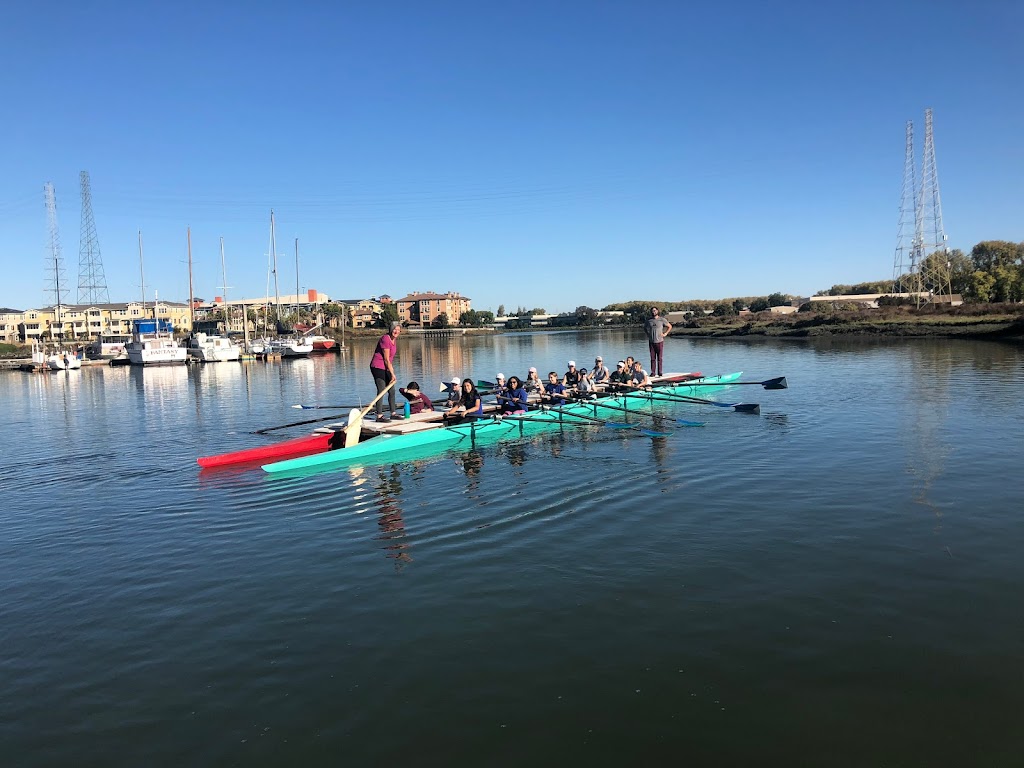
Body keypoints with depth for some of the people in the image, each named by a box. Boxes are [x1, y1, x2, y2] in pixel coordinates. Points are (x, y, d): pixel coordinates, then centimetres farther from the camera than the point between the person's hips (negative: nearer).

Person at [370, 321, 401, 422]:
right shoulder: (385, 339, -19)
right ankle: (379, 416, -8)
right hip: (377, 367, -10)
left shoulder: (393, 339, 9)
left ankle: (393, 413, 22)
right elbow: (386, 359, -20)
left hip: (386, 368, 10)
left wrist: (392, 368, 19)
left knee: (392, 391, 12)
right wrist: (392, 374, -18)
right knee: (381, 391, -11)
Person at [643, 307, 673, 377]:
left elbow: (670, 326, 11)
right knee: (652, 358, 2)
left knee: (660, 358, -1)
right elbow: (645, 328, 24)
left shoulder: (662, 320, 0)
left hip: (660, 341, -2)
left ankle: (660, 372, 4)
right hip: (651, 342, 2)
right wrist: (648, 334, 11)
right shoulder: (649, 320, 6)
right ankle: (653, 372, 5)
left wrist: (665, 334, 2)